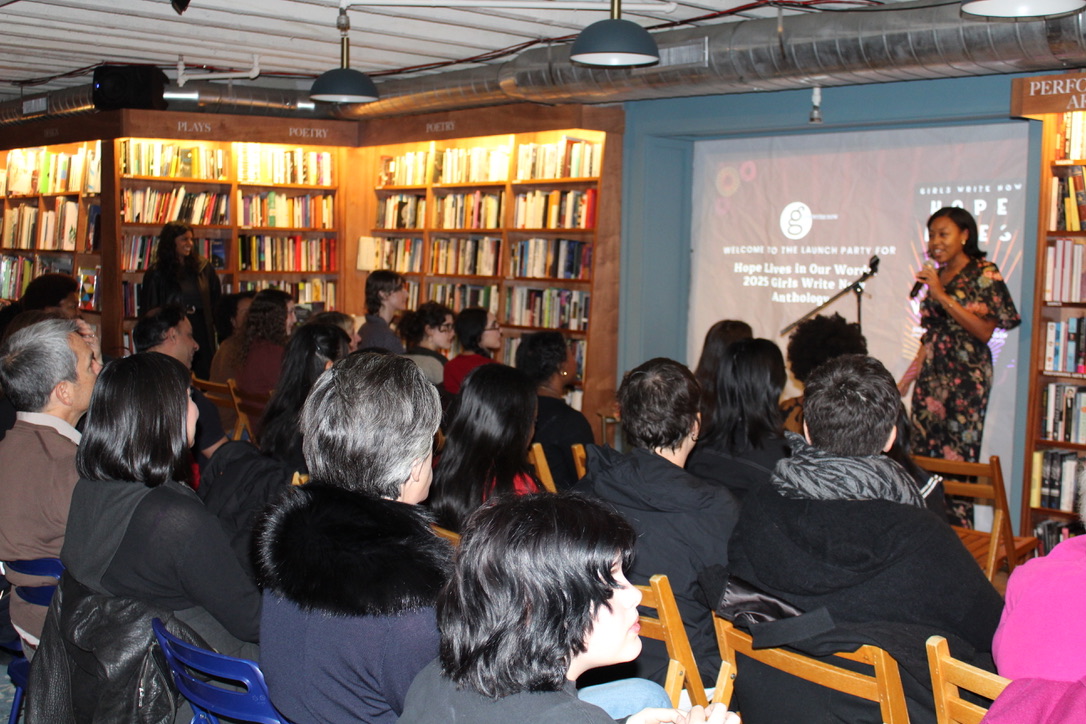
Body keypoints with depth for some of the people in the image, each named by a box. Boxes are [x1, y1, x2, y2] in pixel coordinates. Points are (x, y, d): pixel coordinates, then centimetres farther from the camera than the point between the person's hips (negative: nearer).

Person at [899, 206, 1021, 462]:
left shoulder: (983, 273, -5)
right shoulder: (937, 275, 13)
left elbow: (984, 332, -15)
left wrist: (942, 295, -17)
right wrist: (907, 379, 15)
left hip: (966, 377, -6)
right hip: (931, 376, 6)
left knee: (957, 460, -6)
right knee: (923, 455, 3)